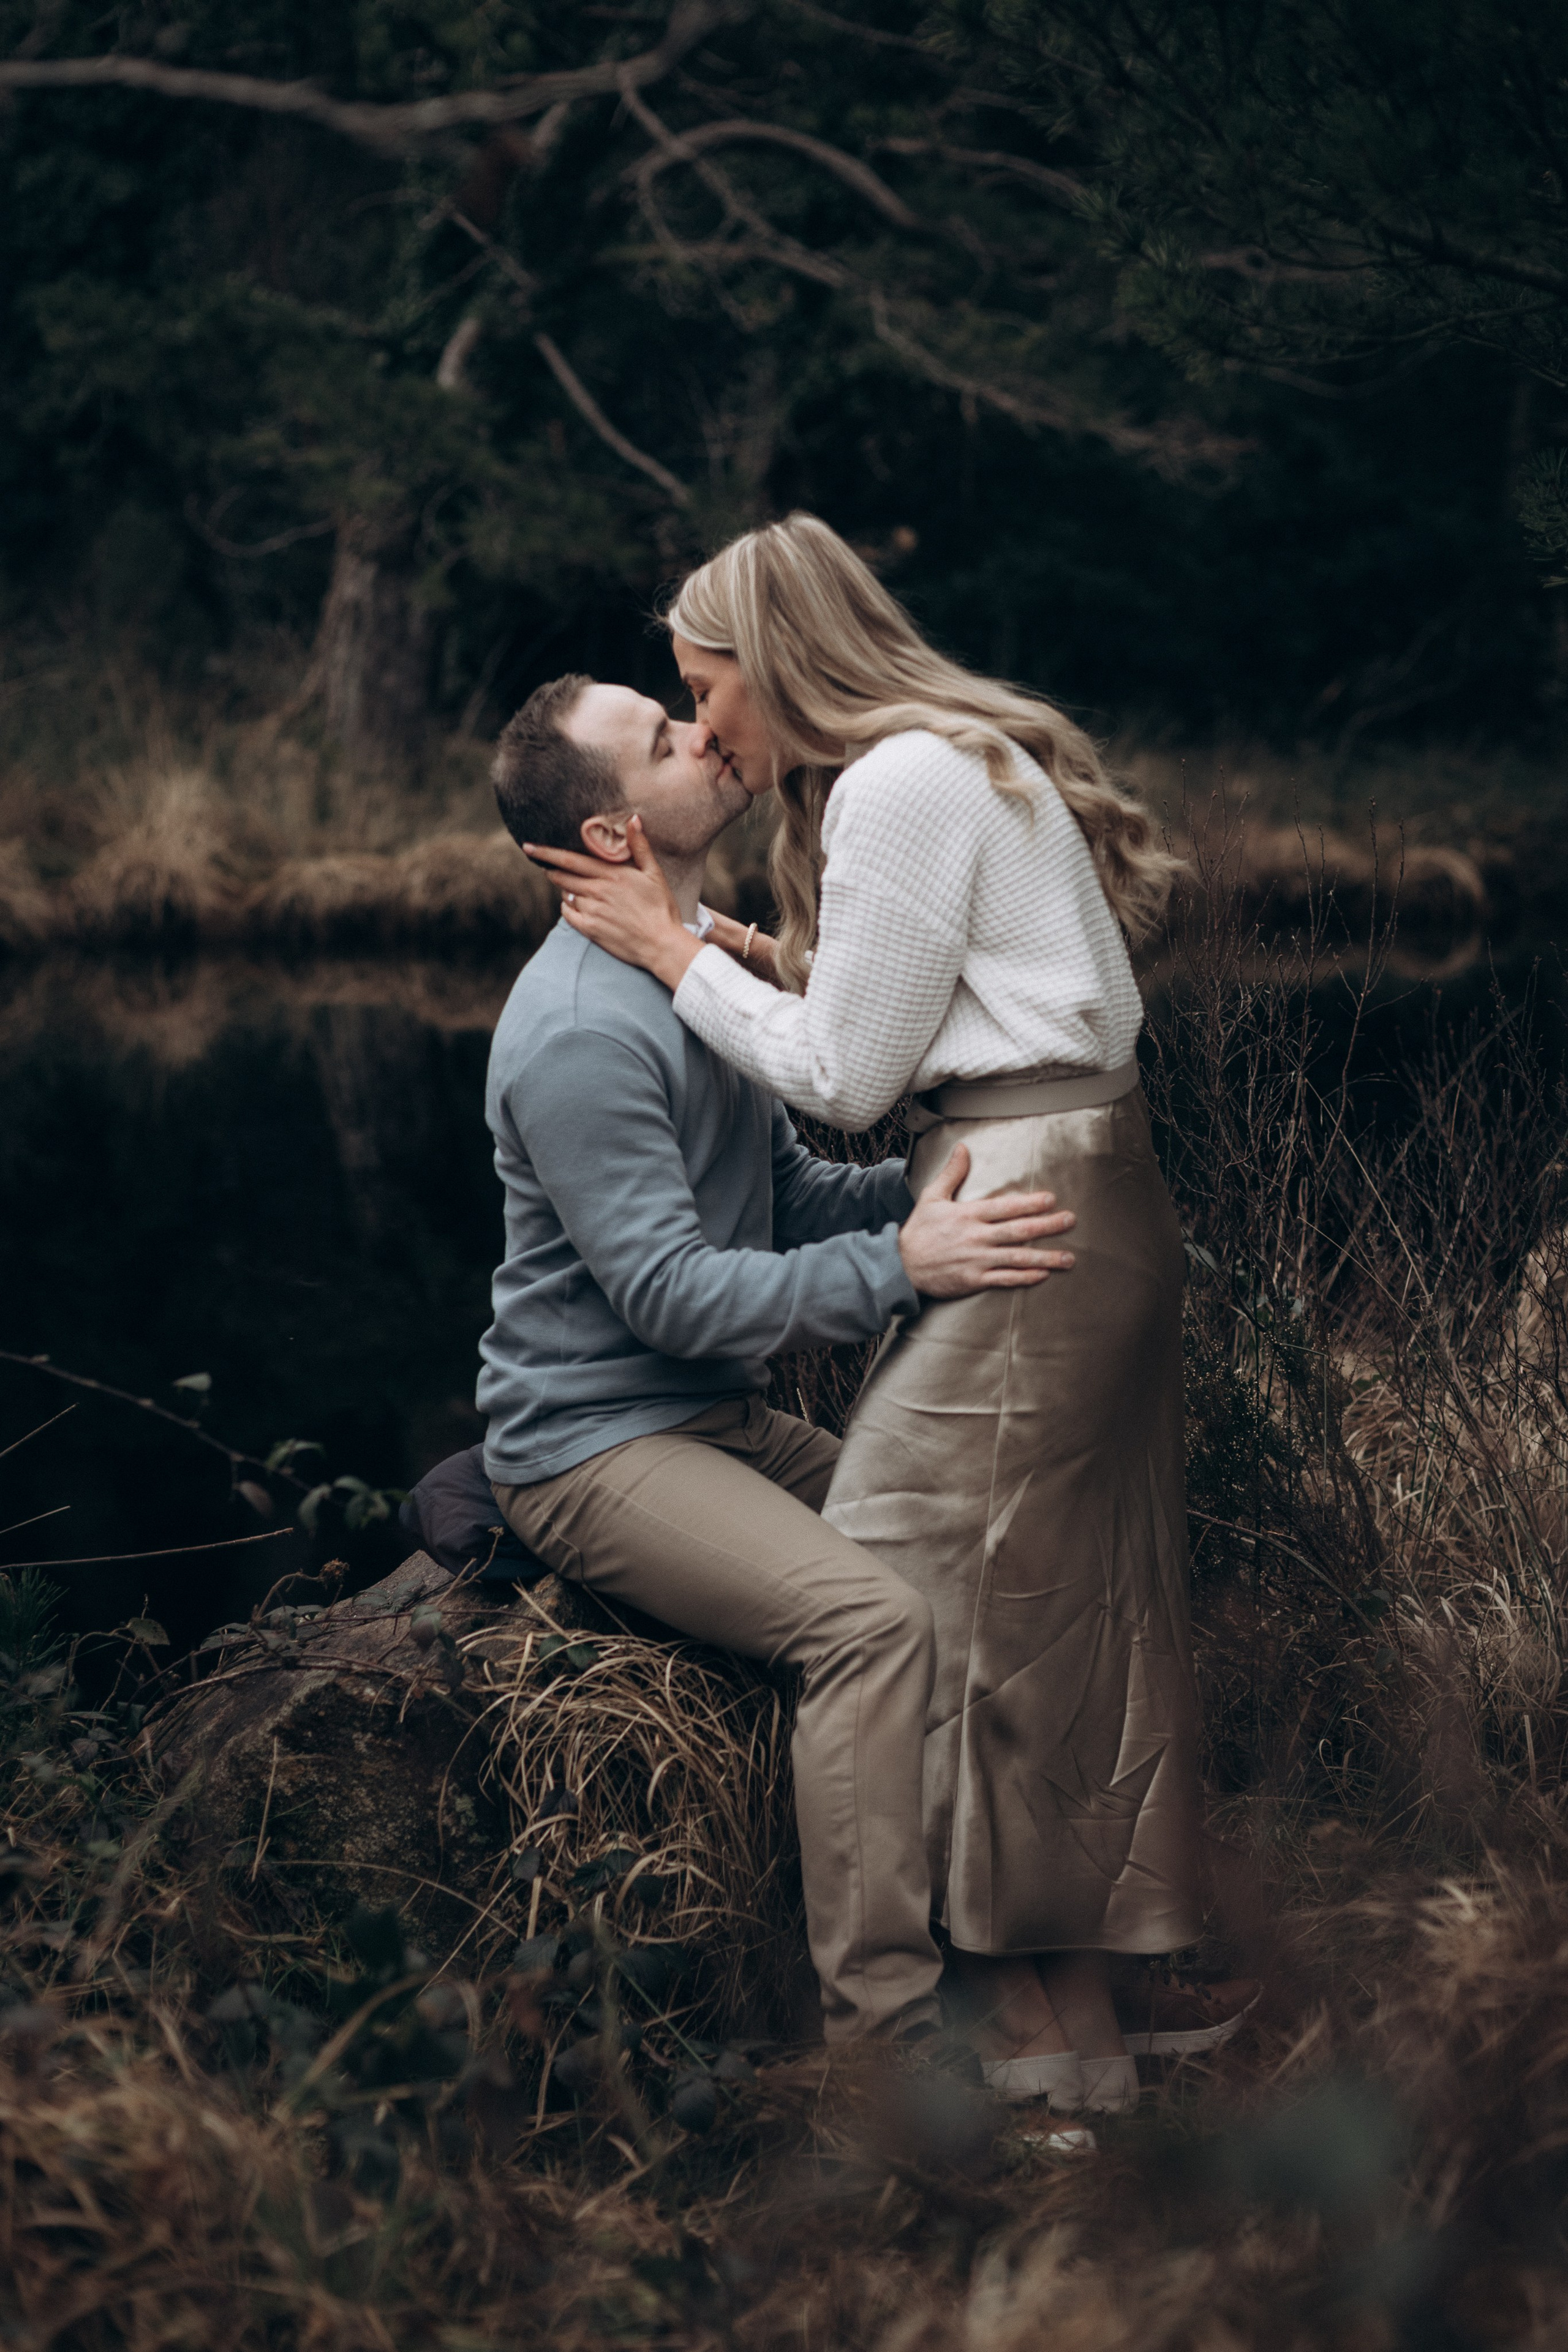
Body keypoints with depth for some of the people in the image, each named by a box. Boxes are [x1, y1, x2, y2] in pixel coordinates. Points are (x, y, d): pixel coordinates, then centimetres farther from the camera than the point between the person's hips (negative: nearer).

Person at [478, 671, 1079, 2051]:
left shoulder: (706, 968, 13)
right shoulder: (580, 1030, -20)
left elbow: (786, 1195, 17)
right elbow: (670, 1293, -23)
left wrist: (944, 1191, -1)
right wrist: (900, 1266, -29)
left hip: (722, 1420, 9)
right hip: (595, 1448, -9)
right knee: (873, 1618, -28)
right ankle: (886, 2031, -25)